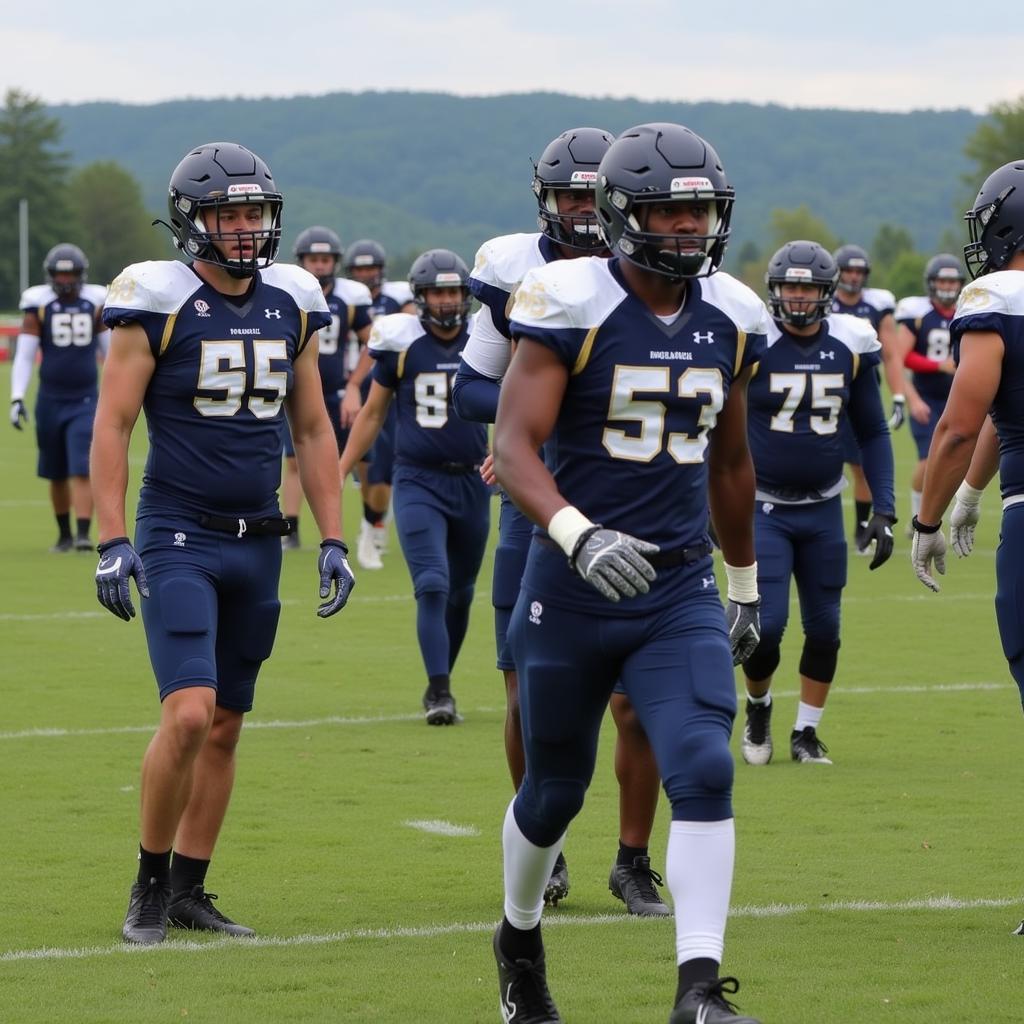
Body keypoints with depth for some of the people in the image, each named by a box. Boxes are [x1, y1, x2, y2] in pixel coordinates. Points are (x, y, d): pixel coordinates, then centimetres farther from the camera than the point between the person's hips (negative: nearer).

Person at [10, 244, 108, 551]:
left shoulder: (95, 302, 1)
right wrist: (17, 398, -12)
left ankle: (83, 534, -16)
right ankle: (64, 534, 26)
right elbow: (24, 355, -3)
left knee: (82, 471, -12)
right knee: (57, 474, 11)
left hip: (86, 401, 0)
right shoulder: (38, 304, -3)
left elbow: (110, 351, 11)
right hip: (51, 400, 1)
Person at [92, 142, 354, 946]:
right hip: (178, 538, -5)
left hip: (257, 542, 5)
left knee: (225, 728, 9)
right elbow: (112, 425, -7)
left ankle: (190, 891, 20)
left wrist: (334, 540, 9)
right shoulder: (159, 302, -8)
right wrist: (112, 542, -14)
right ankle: (150, 887, 0)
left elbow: (313, 432, 14)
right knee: (188, 713, -17)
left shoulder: (291, 306, 7)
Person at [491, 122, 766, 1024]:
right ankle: (520, 936, 42)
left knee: (704, 773, -16)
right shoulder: (573, 307, -13)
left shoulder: (731, 321, 4)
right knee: (555, 791, 13)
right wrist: (578, 535, -36)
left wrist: (745, 584, 24)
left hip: (680, 590, 3)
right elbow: (514, 447, -19)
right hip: (573, 588, -3)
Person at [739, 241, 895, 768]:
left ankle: (806, 733, 23)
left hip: (822, 510, 3)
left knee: (824, 629, 5)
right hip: (762, 507, -3)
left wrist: (883, 510, 2)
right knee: (765, 625, -11)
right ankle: (758, 707, 19)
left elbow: (872, 432, 8)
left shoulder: (850, 345, -2)